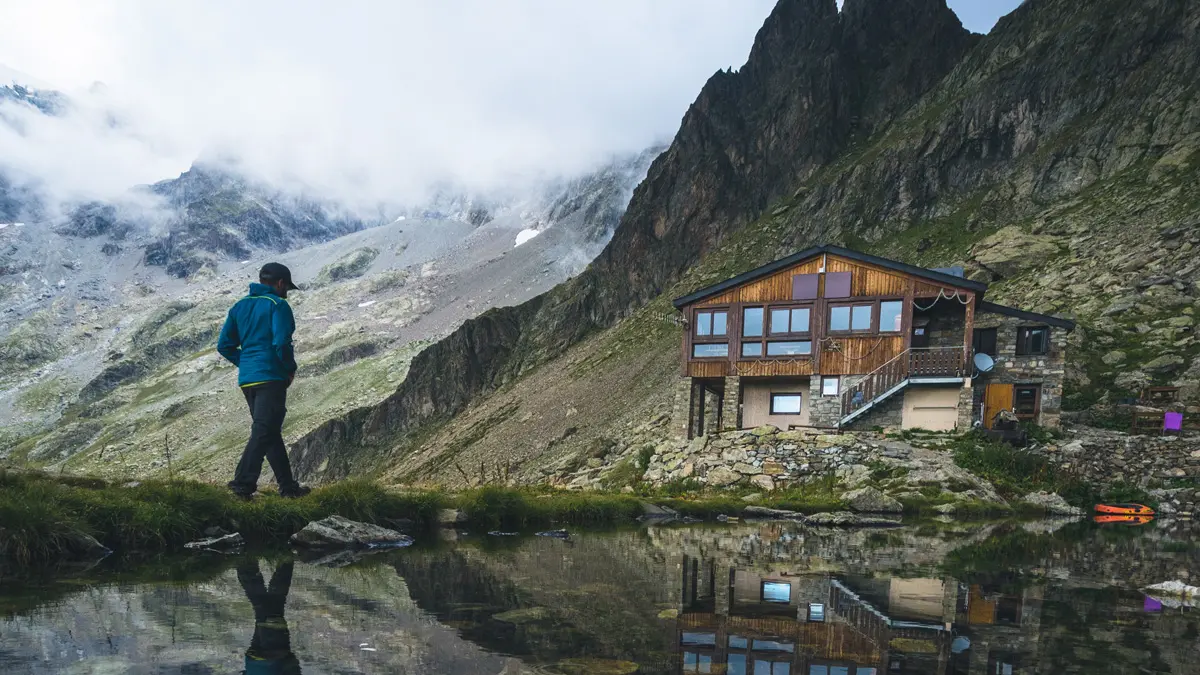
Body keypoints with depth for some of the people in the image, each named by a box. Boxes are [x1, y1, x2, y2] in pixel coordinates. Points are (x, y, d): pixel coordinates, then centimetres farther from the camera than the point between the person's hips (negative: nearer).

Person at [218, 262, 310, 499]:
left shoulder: (239, 306, 15)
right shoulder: (277, 305, -7)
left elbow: (224, 345, 14)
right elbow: (281, 343, -18)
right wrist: (290, 369, -3)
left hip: (246, 379, 8)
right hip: (271, 378, -8)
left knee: (271, 433, 14)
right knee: (263, 432, -8)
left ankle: (288, 486, 20)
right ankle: (243, 484, -16)